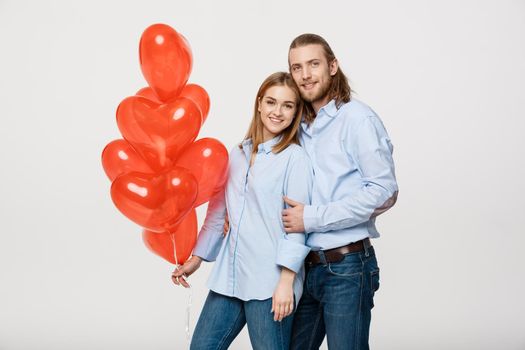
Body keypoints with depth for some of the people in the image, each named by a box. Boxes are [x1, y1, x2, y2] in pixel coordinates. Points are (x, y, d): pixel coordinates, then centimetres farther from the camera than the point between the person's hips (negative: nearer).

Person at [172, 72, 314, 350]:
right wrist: (197, 258, 19)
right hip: (229, 276, 6)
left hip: (270, 283, -6)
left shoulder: (295, 157, -5)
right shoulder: (238, 154, 12)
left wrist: (286, 281, -15)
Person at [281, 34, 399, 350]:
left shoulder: (358, 118, -8)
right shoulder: (301, 126, 14)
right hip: (306, 265, 7)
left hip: (346, 267, -7)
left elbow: (384, 192, -17)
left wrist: (312, 218, -17)